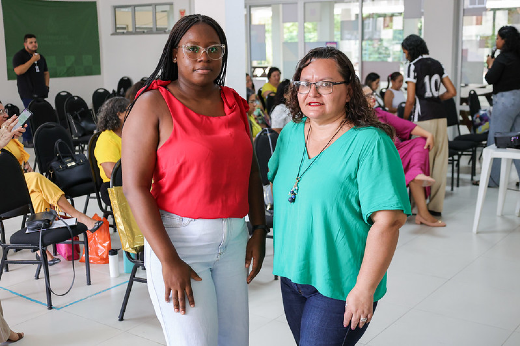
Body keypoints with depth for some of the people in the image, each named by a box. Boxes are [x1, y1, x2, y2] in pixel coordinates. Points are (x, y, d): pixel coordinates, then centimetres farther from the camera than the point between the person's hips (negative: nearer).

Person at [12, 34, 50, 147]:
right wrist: (33, 60, -17)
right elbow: (18, 71, -18)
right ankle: (27, 140, -5)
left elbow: (46, 72, 27)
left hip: (40, 92, 7)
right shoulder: (19, 56, -2)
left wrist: (46, 85, 11)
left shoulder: (40, 57, 19)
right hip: (28, 93, -6)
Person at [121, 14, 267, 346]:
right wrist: (169, 261, -17)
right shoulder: (153, 105, -8)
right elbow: (135, 187, -13)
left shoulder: (233, 103, 9)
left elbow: (251, 170, 15)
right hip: (178, 239, -5)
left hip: (233, 239, 5)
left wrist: (258, 231, 9)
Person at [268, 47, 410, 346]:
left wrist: (365, 289, -22)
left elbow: (389, 220, -21)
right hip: (292, 275, 7)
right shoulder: (290, 134, 4)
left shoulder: (369, 143, -16)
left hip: (339, 286, -6)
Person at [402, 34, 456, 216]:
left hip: (423, 118, -6)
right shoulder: (437, 64, 15)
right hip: (440, 116, 6)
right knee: (440, 161, 7)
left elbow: (411, 99, -9)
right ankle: (436, 207, 14)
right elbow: (452, 92, 13)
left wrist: (404, 120, 3)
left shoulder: (413, 66, -4)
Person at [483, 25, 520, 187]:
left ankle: (492, 179, 5)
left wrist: (490, 64, 2)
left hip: (505, 99, -8)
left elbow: (490, 79, -14)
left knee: (495, 139, 0)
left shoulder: (503, 57, -13)